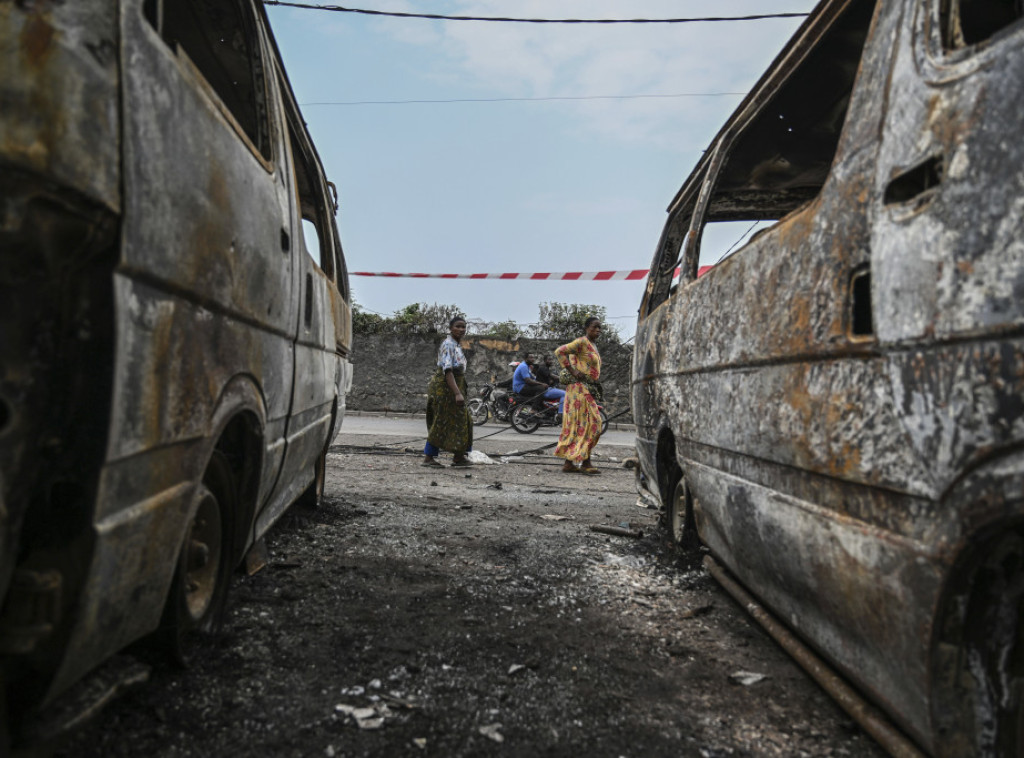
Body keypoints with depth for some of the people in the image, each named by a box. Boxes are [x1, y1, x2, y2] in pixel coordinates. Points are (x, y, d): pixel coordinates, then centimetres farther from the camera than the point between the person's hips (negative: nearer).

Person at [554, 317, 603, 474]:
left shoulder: (592, 346, 19)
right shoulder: (582, 342, -10)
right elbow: (559, 352, -17)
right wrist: (573, 372, -18)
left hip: (588, 390, 10)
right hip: (580, 388, -10)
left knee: (577, 426, 8)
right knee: (585, 424, -9)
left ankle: (568, 463, 10)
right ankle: (585, 462, -6)